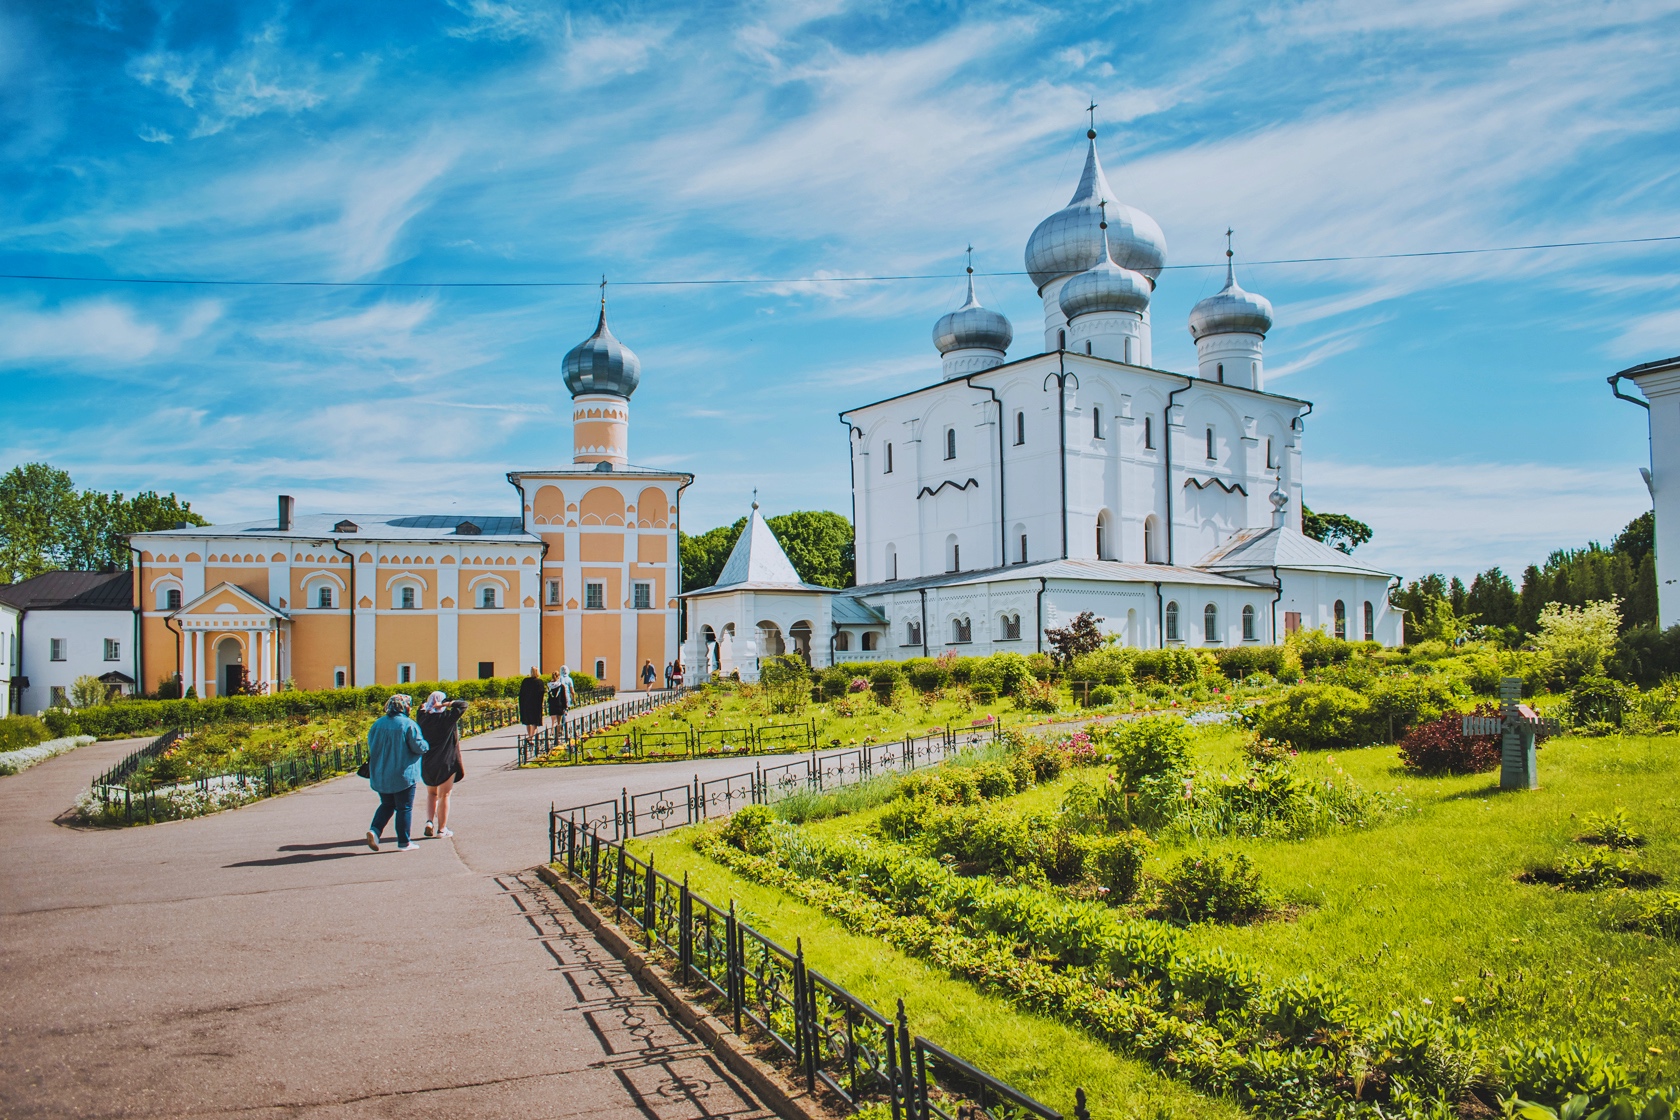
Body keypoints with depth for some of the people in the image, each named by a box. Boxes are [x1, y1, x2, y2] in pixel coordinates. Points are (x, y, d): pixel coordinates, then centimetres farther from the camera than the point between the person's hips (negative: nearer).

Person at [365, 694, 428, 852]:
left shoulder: (378, 724, 5)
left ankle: (374, 829, -2)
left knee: (387, 805, 19)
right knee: (404, 808, 4)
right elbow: (420, 747, -14)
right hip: (403, 775, -5)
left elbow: (371, 746, 12)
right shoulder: (409, 725, -13)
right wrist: (424, 742, 8)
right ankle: (404, 842, 8)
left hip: (380, 775, 5)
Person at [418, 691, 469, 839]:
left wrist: (424, 707, 4)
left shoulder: (423, 718, -2)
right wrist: (447, 704, -12)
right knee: (444, 796, 7)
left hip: (426, 764, 3)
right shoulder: (447, 717, -13)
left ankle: (429, 821, 3)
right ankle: (442, 829, 11)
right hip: (446, 763, -3)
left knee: (431, 793, 21)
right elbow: (463, 704, -6)